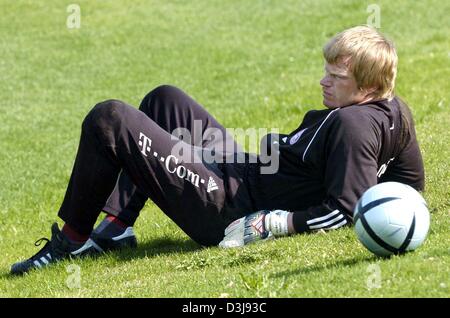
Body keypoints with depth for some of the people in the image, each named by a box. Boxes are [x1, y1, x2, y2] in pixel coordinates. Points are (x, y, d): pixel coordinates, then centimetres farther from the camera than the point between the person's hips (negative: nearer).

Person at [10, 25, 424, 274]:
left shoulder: (354, 125, -25)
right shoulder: (392, 110, 1)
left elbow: (343, 211, -29)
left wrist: (273, 223, -26)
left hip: (227, 210, -11)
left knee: (108, 119, -13)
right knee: (164, 99, 28)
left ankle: (70, 240, 3)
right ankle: (115, 228, 19)